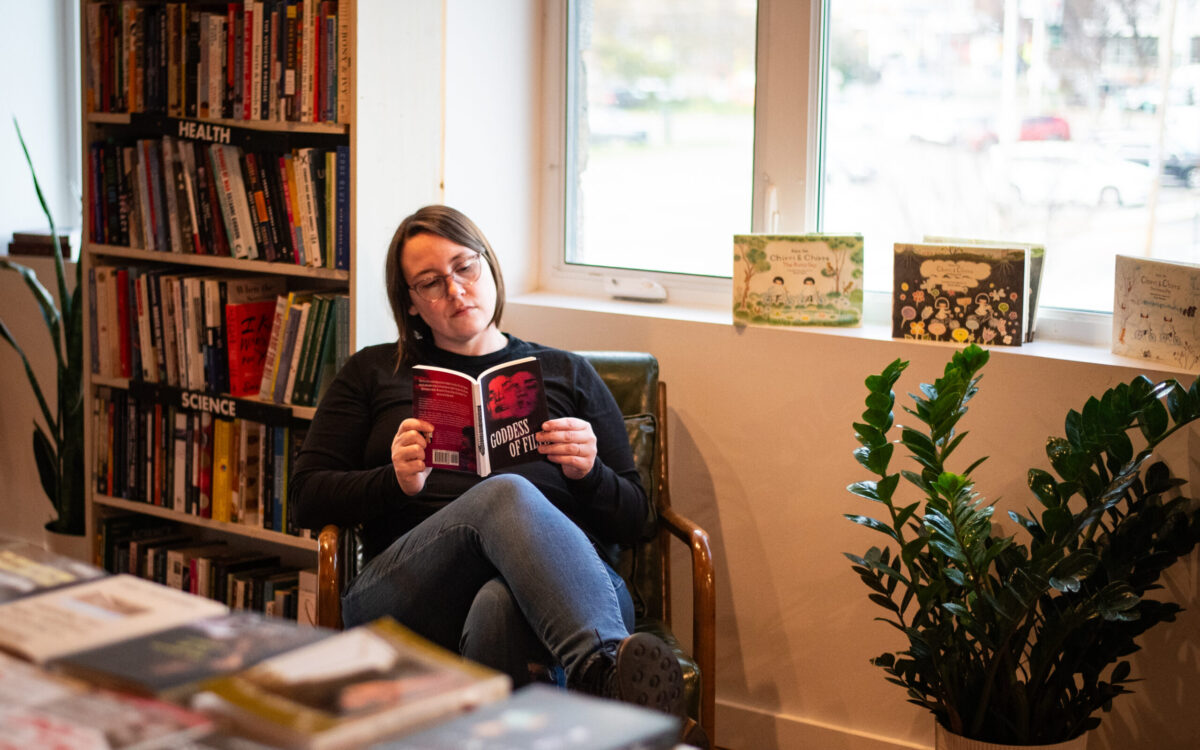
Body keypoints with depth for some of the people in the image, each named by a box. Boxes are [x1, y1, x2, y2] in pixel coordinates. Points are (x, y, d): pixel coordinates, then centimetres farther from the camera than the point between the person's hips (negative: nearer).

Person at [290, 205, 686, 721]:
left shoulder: (567, 374, 27)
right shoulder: (372, 373, 27)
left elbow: (634, 519, 21)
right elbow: (308, 498, 16)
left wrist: (588, 474, -2)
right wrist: (396, 482, -3)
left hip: (562, 583, 1)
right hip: (404, 591, -1)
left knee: (499, 605, -40)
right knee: (506, 493, -38)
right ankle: (607, 669, -63)